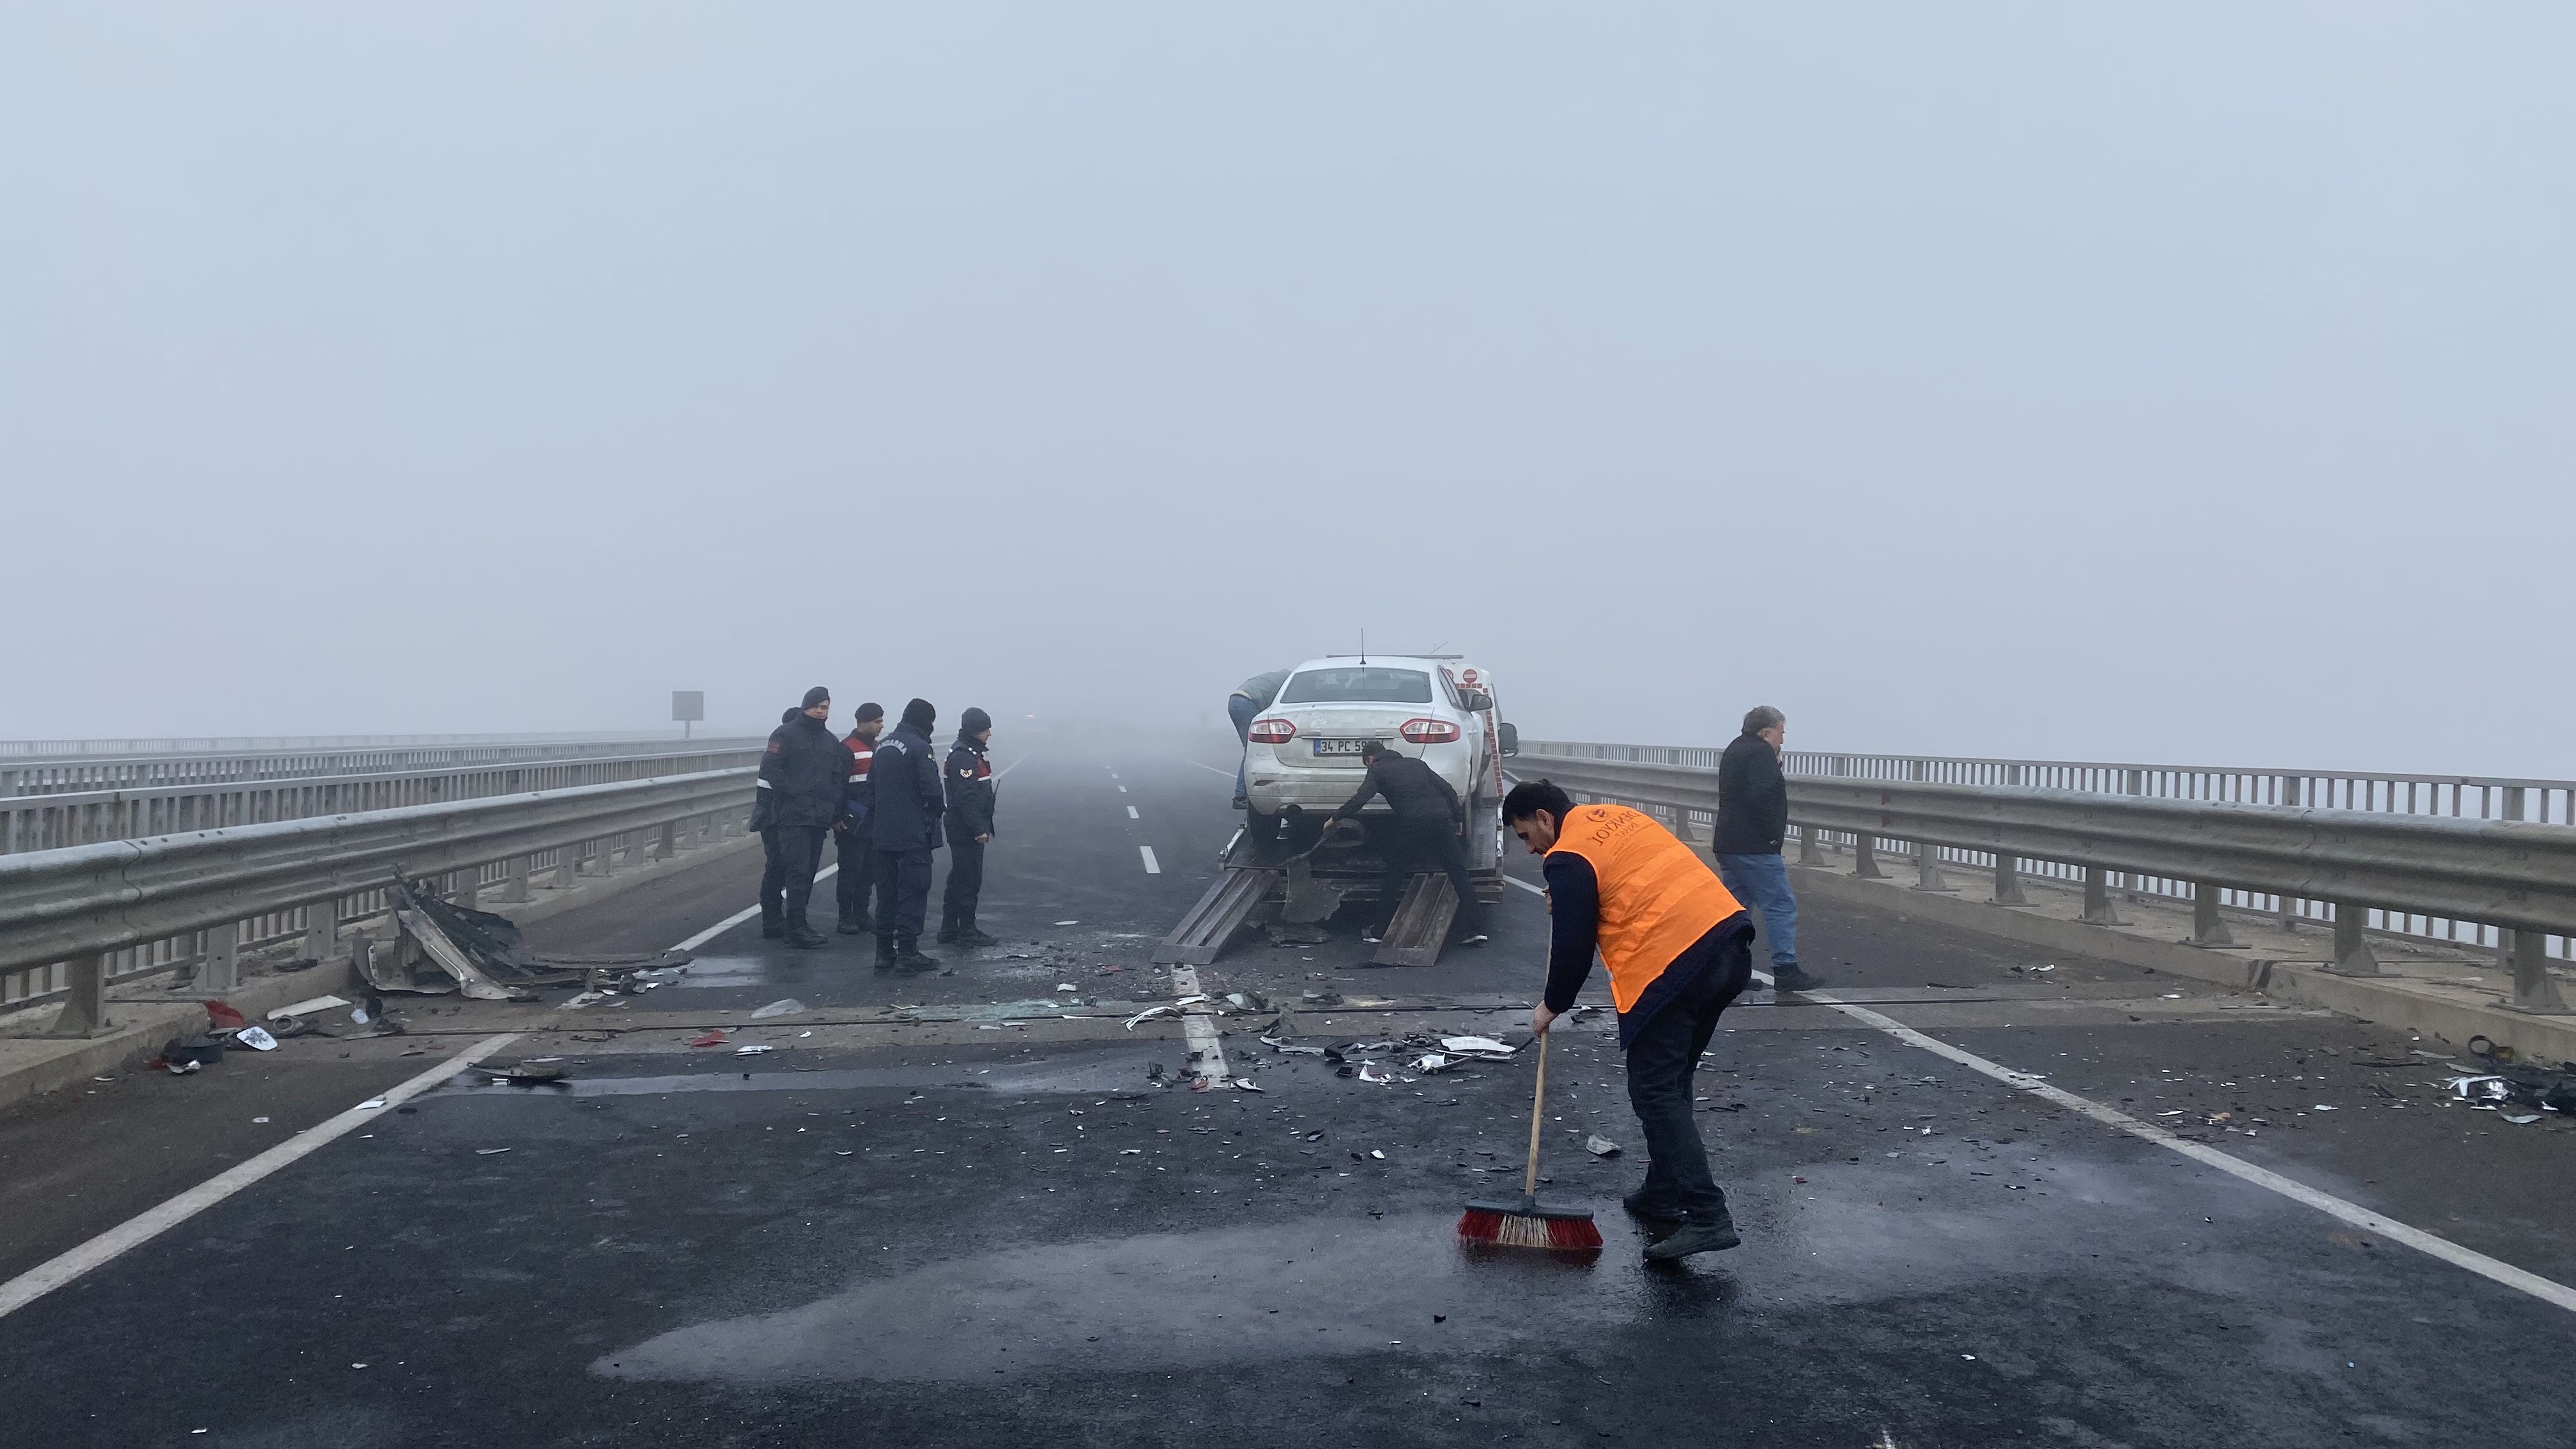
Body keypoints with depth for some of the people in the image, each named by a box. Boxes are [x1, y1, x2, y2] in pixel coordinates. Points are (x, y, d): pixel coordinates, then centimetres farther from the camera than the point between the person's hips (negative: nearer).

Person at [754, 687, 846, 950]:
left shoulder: (831, 741, 18)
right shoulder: (785, 735, -2)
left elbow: (839, 778, 19)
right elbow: (770, 769, -11)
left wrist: (834, 808, 6)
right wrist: (794, 792, -17)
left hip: (819, 818, 7)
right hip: (792, 817, -6)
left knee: (808, 872, 9)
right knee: (798, 871, -12)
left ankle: (797, 924, 17)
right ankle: (796, 928, -13)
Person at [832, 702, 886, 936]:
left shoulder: (875, 747, 16)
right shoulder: (847, 748, -11)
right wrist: (838, 819, -18)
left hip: (875, 824, 8)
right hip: (854, 824, -8)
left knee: (869, 871, 10)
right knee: (850, 870, -4)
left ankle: (861, 915, 18)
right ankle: (845, 919, 2)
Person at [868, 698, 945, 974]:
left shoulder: (883, 746, 12)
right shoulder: (919, 747, -14)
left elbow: (871, 788, 15)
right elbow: (931, 788, -20)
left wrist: (876, 821, 18)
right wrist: (937, 810, 0)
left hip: (884, 834, 8)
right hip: (914, 835, -8)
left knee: (886, 893, 13)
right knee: (913, 893, -3)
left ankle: (884, 952, 16)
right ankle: (908, 953, -4)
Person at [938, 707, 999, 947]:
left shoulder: (972, 753, 16)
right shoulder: (963, 756, -17)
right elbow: (966, 797, -23)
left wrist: (984, 825, 22)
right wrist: (979, 829, -24)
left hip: (967, 830, 11)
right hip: (966, 831, -11)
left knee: (959, 880, 14)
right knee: (969, 880, -5)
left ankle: (949, 930, 20)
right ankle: (967, 931, 1)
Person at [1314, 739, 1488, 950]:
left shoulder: (1377, 770, 11)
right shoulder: (1415, 763, 25)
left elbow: (1360, 799, -3)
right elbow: (1448, 790, 19)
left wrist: (1334, 818, 8)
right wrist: (1456, 821, 25)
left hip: (1413, 825, -4)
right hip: (1442, 820, 4)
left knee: (1394, 877, 13)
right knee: (1459, 876, 8)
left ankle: (1380, 931, 18)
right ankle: (1475, 930, 4)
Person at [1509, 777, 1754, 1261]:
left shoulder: (1569, 858, -4)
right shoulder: (1618, 817, 21)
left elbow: (1573, 947, -3)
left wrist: (1551, 1006, 14)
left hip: (1673, 963, -9)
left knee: (1655, 1092, -3)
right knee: (1672, 1083, 20)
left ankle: (1706, 1217, -10)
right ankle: (1663, 1194, 28)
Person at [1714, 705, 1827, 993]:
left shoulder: (1734, 751, 20)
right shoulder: (1761, 753, -12)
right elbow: (1761, 796, -25)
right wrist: (1773, 834, -17)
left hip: (1728, 845, 10)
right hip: (1755, 848, -10)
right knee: (1781, 906, -6)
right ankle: (1786, 970, -6)